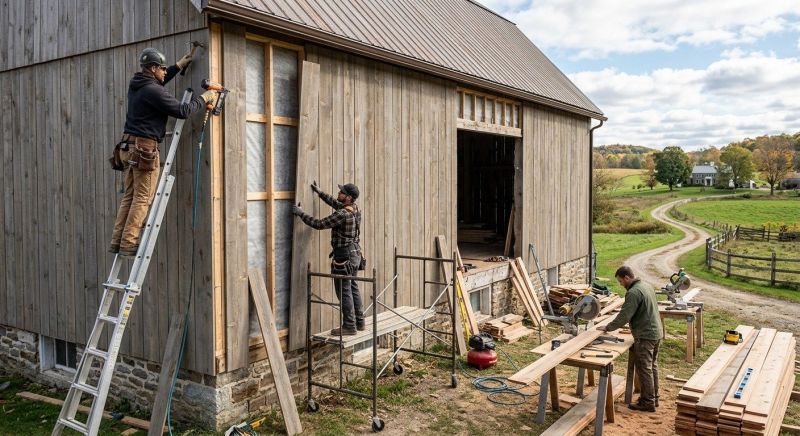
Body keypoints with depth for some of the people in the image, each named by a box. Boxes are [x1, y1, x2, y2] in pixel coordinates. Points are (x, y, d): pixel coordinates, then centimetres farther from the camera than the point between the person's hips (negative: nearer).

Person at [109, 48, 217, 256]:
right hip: (145, 148, -9)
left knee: (129, 196, 10)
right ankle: (129, 243, -6)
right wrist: (203, 99, 2)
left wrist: (179, 66, 36)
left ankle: (118, 241, 10)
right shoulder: (153, 91, -13)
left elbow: (156, 83, 36)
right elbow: (182, 111, -13)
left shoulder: (136, 85, 14)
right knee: (142, 198, -5)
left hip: (129, 147, 9)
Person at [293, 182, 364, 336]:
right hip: (355, 254, 9)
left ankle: (349, 326, 4)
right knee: (353, 288, 17)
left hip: (344, 257, -9)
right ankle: (359, 322, 24)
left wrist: (301, 213, -7)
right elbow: (335, 203, 23)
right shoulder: (355, 208, 5)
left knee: (344, 291, -1)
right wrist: (319, 192, 25)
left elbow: (319, 224, -17)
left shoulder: (343, 214, -22)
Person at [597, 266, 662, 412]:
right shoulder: (647, 286, 10)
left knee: (644, 369, -2)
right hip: (656, 332, 10)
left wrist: (608, 327, -11)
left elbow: (624, 316, -21)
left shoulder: (633, 292, -21)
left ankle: (648, 402, 4)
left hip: (645, 335, -10)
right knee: (652, 366, 18)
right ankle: (653, 397, 28)